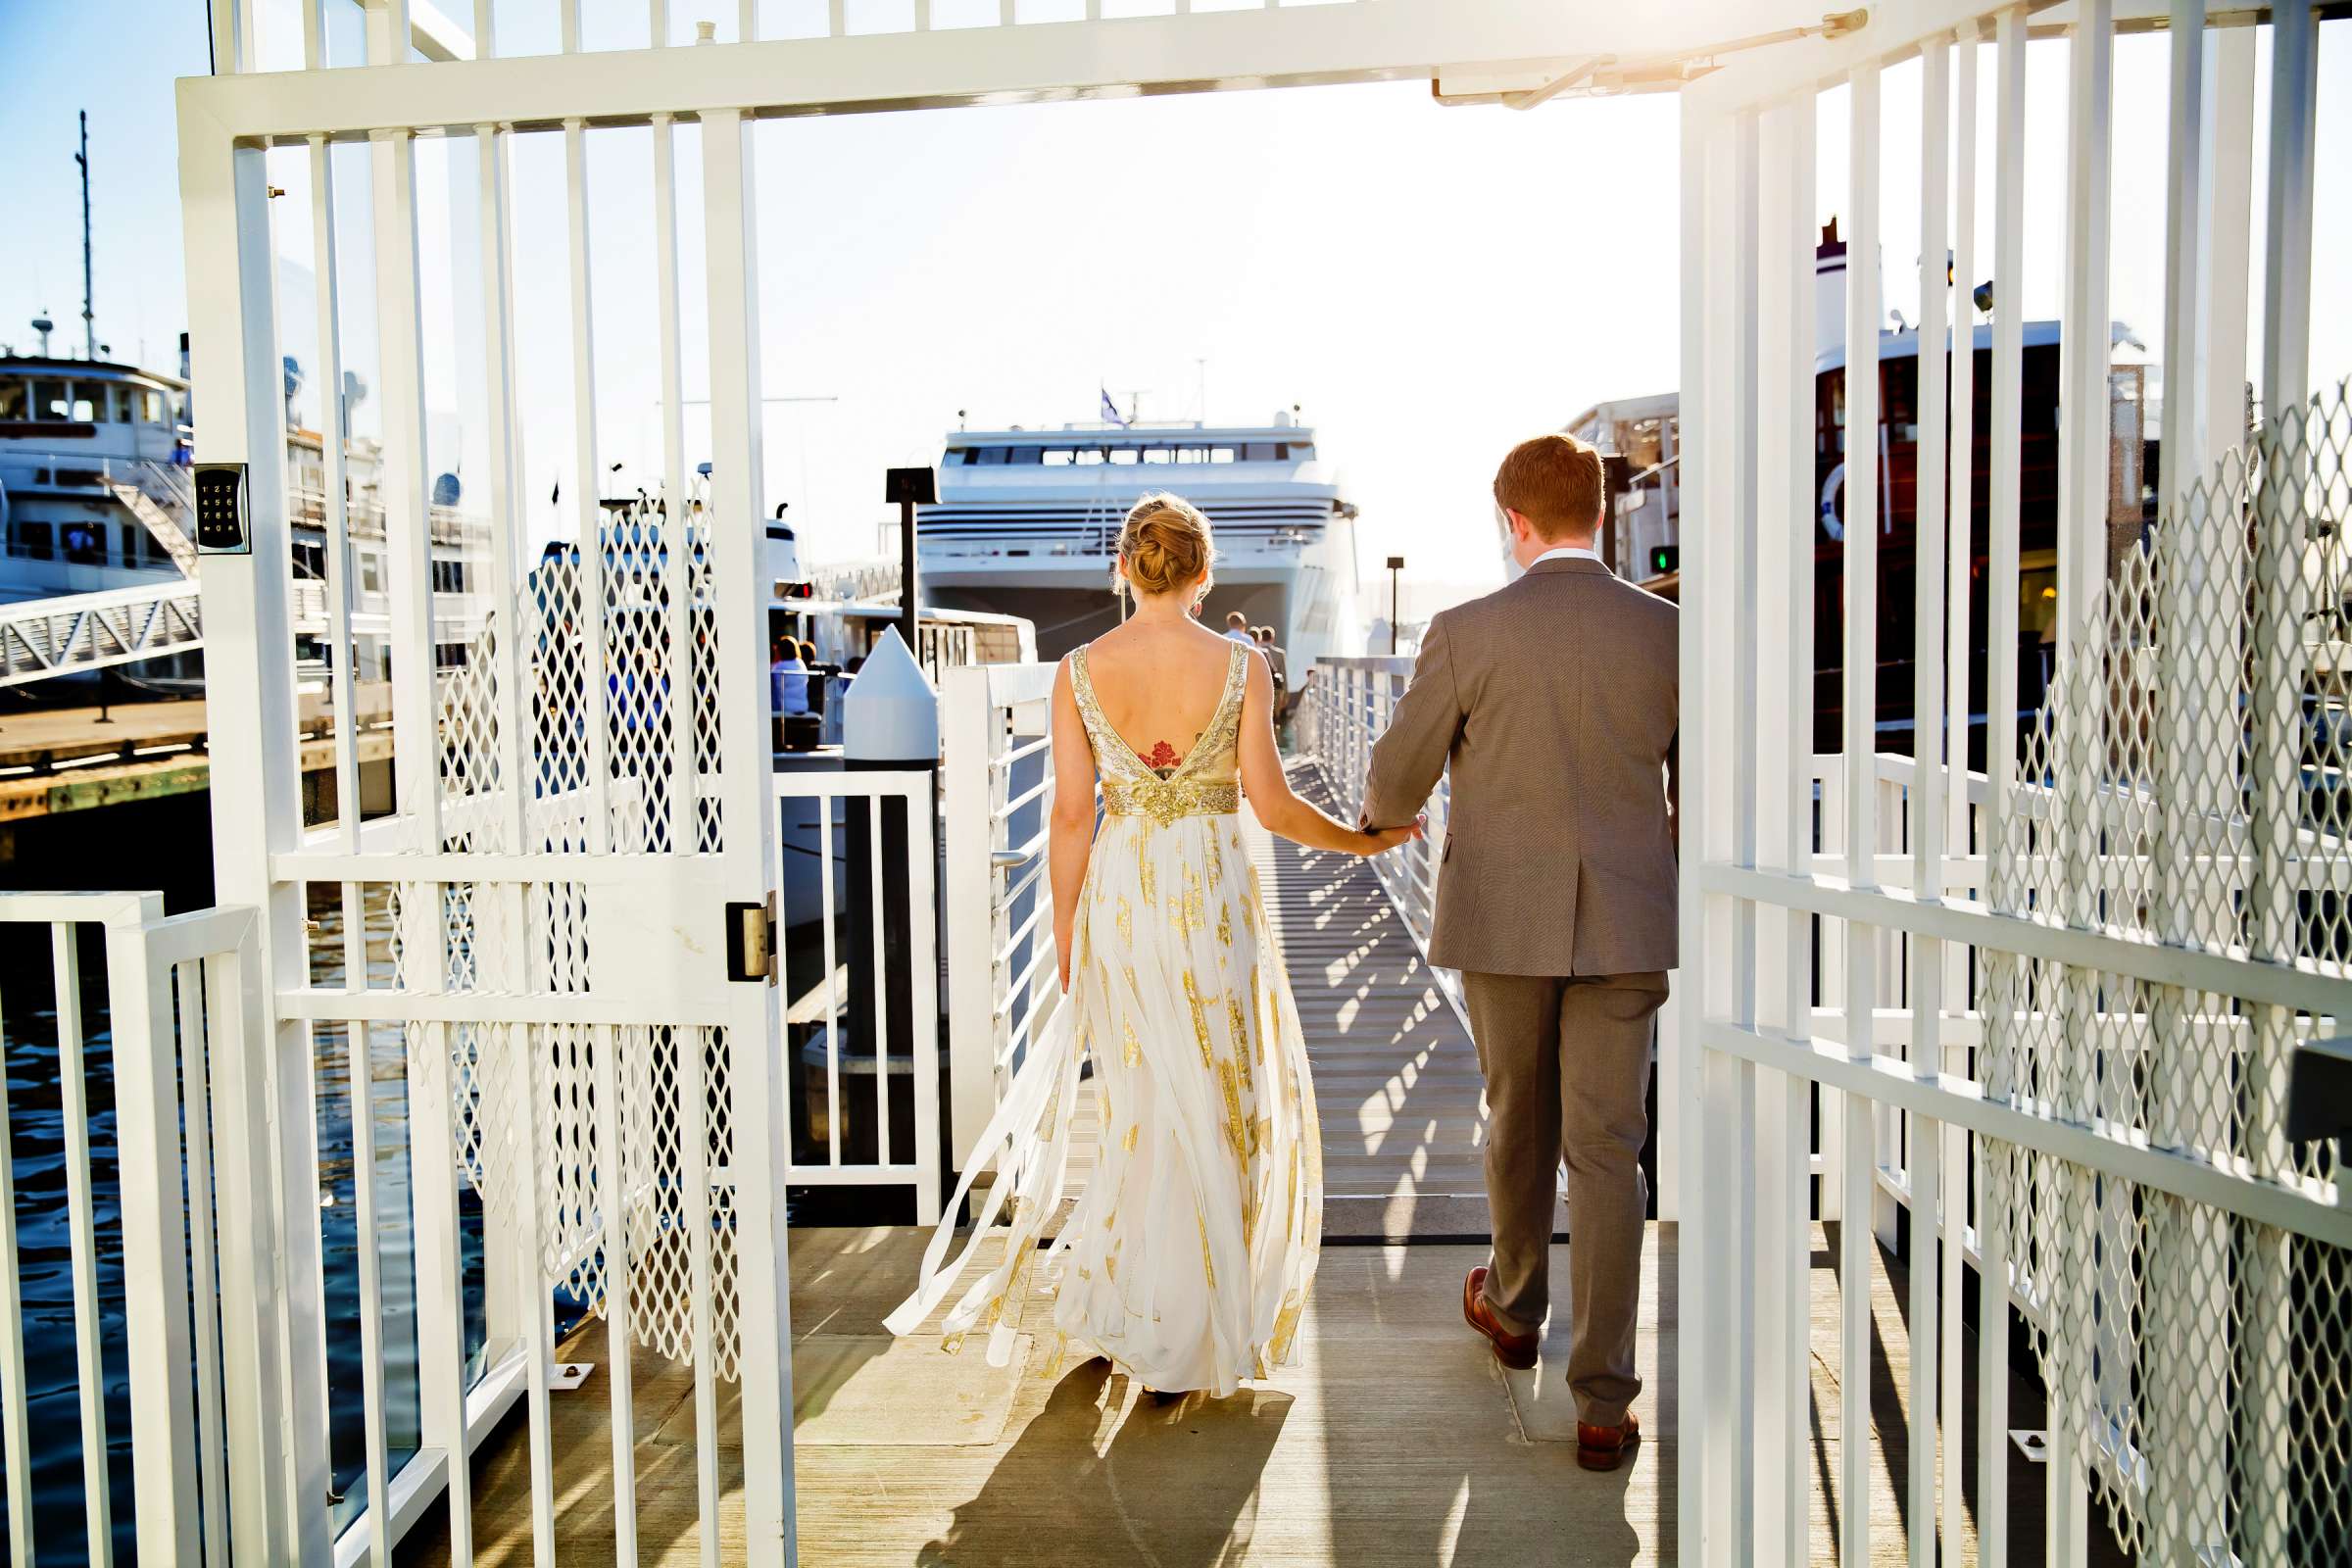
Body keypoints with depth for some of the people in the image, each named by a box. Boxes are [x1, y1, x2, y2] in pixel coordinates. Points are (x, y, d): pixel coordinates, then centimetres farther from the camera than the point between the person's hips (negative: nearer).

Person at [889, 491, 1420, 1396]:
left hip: (1118, 897, 2)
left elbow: (1071, 814, -3)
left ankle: (1109, 1305, 26)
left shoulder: (1080, 671, -3)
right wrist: (1362, 840, 9)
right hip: (1212, 895, -2)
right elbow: (1271, 805, -8)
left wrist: (1065, 931, 6)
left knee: (1142, 1104, 18)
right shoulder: (1241, 667, -7)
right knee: (1213, 1104, 11)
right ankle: (1186, 1333, 19)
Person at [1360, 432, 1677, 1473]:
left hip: (1503, 919, -1)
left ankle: (1513, 1308, 42)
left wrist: (1384, 812, 23)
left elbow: (1393, 783, -1)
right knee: (1606, 1150, 5)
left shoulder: (1466, 634, -9)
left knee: (1517, 1121, 20)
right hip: (1624, 925, 1)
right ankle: (1603, 1402, 7)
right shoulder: (1668, 633, -2)